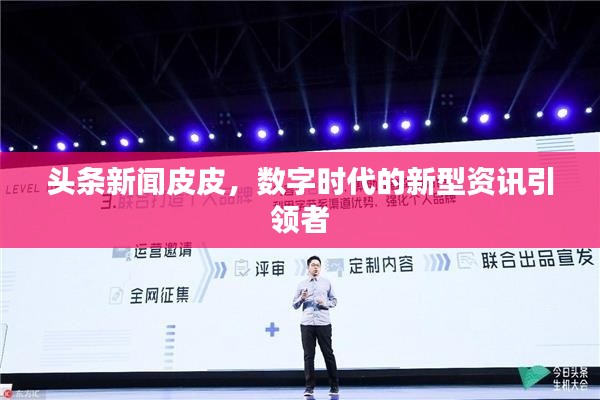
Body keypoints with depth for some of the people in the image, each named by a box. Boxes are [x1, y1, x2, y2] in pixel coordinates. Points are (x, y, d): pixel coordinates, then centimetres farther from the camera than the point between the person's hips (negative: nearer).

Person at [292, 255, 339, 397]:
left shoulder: (327, 283, 9)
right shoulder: (301, 285, 9)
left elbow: (334, 301, 12)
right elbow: (295, 305, 10)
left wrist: (325, 303, -8)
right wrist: (302, 298, -10)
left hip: (324, 323, -1)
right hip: (307, 324, 1)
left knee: (328, 354, 3)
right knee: (308, 355, 3)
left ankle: (334, 385, 15)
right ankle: (309, 386, 11)